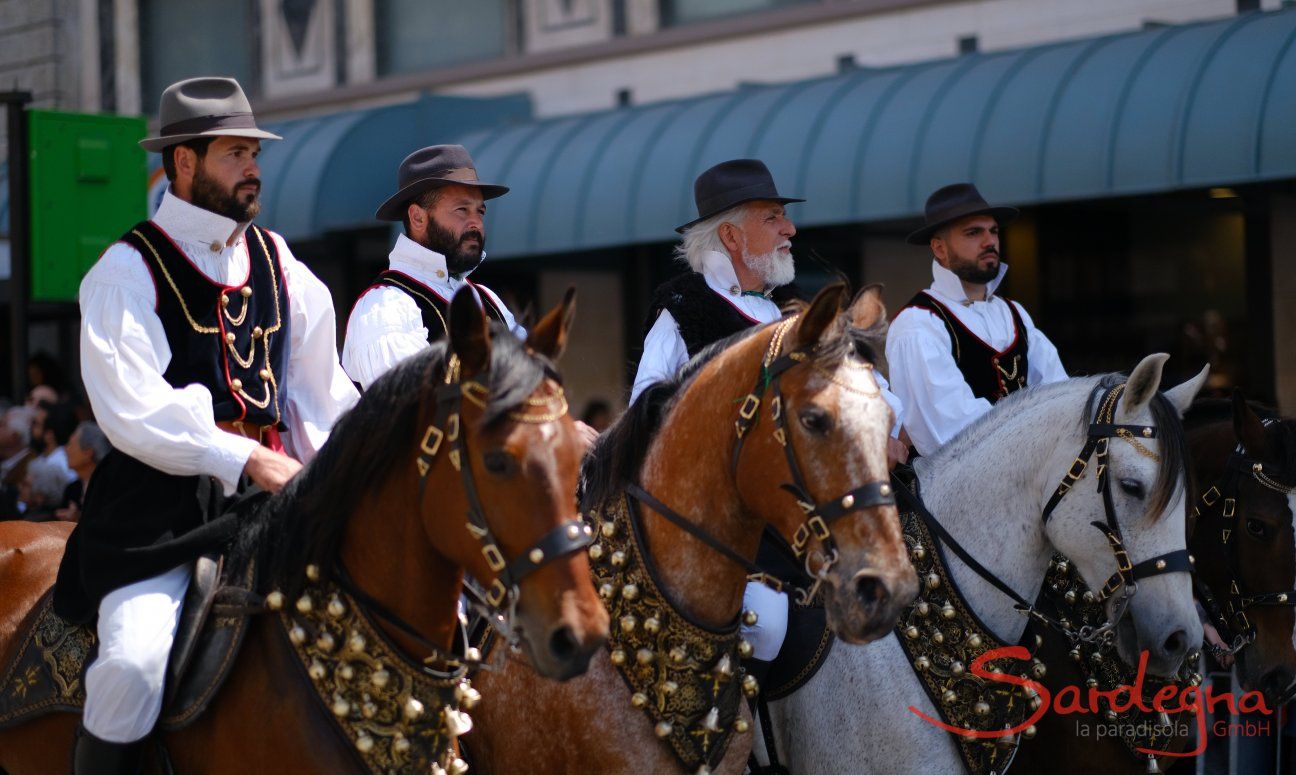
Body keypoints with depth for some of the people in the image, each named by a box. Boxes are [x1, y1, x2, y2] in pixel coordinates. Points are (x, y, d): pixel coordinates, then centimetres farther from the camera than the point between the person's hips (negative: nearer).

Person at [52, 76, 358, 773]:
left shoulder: (278, 264, 15)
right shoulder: (128, 270, -2)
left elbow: (321, 391, 18)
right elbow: (130, 410, -13)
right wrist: (242, 458, -20)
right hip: (161, 506, -5)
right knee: (135, 659, -25)